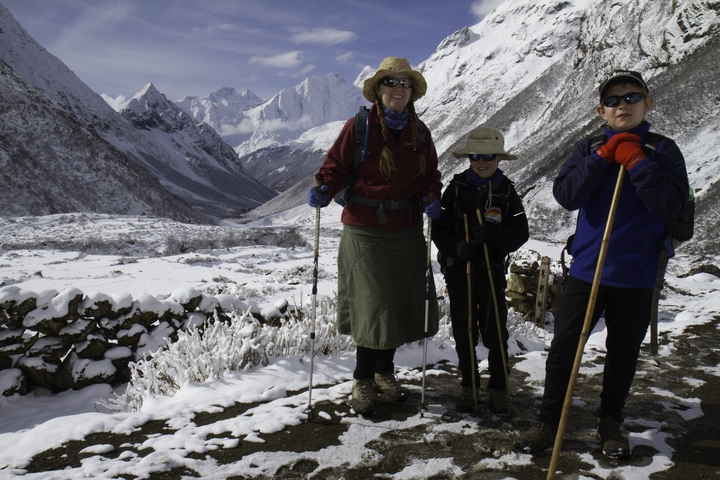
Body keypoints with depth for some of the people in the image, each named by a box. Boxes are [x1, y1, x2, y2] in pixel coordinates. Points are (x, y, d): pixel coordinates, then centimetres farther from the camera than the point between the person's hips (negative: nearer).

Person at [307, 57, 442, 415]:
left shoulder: (419, 132, 8)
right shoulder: (359, 126, -4)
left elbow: (430, 174, 15)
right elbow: (336, 164, -3)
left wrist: (430, 197, -5)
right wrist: (324, 190, -22)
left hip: (407, 231, 5)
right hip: (365, 230, -5)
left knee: (403, 303, 10)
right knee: (373, 305, -8)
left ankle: (385, 371, 32)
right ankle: (362, 379, 12)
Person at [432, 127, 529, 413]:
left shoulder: (506, 191, 0)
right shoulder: (457, 187, -1)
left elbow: (521, 231, -2)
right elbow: (439, 228, -4)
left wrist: (496, 235, -22)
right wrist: (457, 247, -22)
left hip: (492, 270, 0)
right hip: (458, 269, 0)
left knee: (495, 330, 2)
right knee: (463, 331, 8)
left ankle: (498, 388, 19)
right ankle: (469, 386, 24)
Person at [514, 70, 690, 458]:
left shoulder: (662, 151, 0)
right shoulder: (590, 148, 5)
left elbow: (672, 207, -13)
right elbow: (565, 195, -9)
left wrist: (637, 164, -19)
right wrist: (602, 157, -15)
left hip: (636, 274, 0)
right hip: (586, 268, 1)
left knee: (623, 354, 13)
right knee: (563, 348, 2)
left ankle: (609, 424, 32)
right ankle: (548, 422, 17)